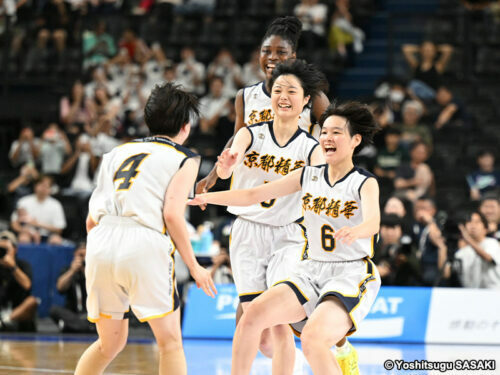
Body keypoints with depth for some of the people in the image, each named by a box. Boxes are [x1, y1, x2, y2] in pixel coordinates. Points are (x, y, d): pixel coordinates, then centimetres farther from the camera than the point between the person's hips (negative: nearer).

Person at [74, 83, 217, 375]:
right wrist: (194, 267, 4)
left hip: (101, 242, 5)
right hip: (145, 244, -5)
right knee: (170, 341, 5)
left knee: (110, 343, 19)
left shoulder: (118, 152, 25)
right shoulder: (185, 159, 10)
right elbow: (172, 214, -5)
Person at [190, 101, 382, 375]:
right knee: (253, 314, -13)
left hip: (352, 277, -6)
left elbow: (373, 221, -28)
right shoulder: (308, 176, 8)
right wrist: (204, 197, 2)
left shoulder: (364, 183, -8)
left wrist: (354, 231, -52)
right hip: (312, 272, 6)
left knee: (312, 339, -29)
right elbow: (253, 195, 10)